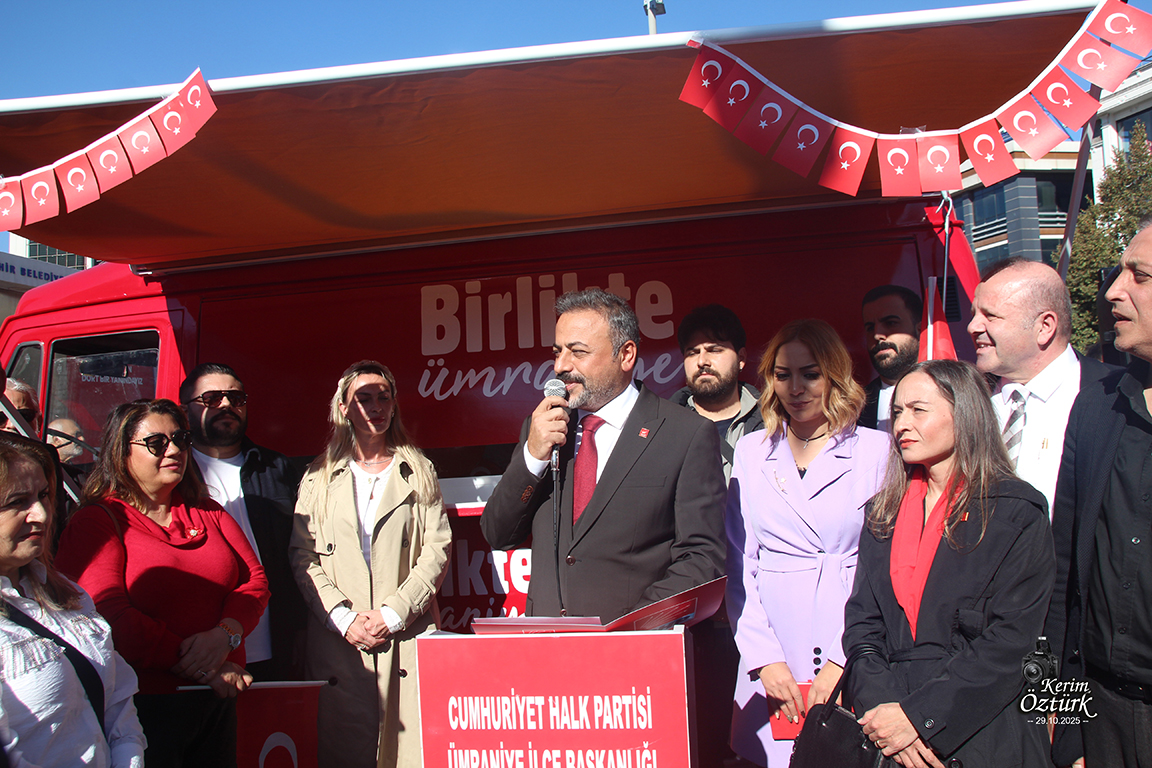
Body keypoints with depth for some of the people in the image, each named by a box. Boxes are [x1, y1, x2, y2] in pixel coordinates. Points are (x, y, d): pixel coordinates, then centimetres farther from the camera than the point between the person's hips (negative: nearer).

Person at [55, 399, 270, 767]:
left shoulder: (206, 512, 12)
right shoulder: (96, 521, -5)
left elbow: (254, 579, 6)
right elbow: (108, 613, -17)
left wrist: (225, 633, -16)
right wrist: (200, 670, -19)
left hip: (219, 698, 5)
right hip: (147, 705, -5)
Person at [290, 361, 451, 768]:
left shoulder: (418, 472, 12)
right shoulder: (319, 478, 13)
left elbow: (437, 548, 3)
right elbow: (303, 558, 5)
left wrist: (393, 613, -8)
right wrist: (344, 619, -8)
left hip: (408, 635, 0)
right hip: (339, 639, 1)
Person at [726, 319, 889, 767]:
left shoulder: (877, 450, 1)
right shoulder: (750, 453, 8)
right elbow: (739, 565, 6)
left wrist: (843, 660, -10)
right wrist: (764, 658, -4)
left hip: (852, 663, -2)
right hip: (772, 665, 2)